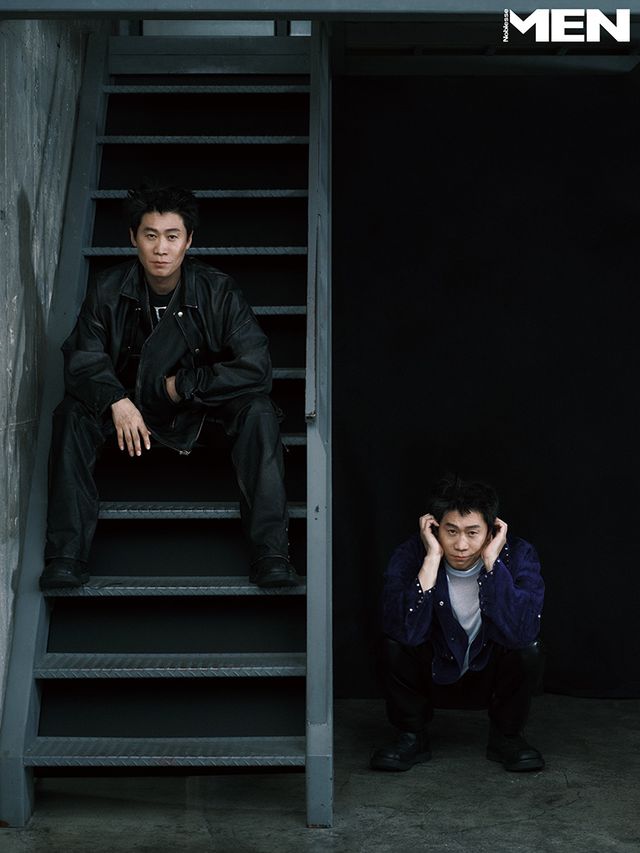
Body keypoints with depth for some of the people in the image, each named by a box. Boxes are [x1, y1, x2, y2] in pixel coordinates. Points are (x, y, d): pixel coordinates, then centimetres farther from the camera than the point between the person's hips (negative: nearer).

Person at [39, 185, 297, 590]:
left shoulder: (217, 291, -18)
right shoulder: (110, 290, -13)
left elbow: (257, 367, -23)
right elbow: (83, 359, -14)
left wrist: (184, 385, -21)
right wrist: (118, 401, -33)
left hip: (205, 405, -1)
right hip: (130, 405, 2)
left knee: (258, 409, -30)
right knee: (72, 415, -25)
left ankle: (271, 552, -29)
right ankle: (66, 555, -22)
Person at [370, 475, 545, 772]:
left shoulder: (518, 555, -20)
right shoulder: (411, 555, -21)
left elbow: (522, 631, -38)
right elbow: (406, 630, -38)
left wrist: (492, 560, -36)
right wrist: (432, 558, -38)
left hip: (491, 677, 0)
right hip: (433, 677, 0)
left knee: (528, 648, -29)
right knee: (394, 644, -28)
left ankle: (506, 736, -2)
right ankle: (412, 736, -3)